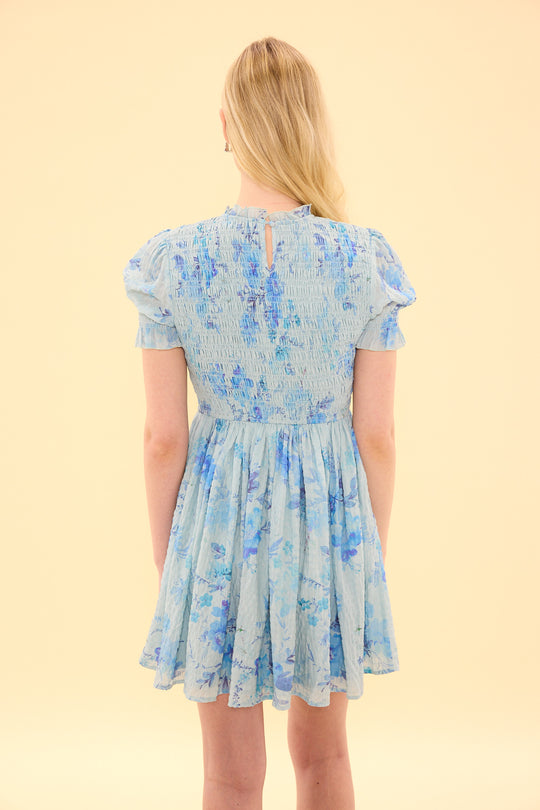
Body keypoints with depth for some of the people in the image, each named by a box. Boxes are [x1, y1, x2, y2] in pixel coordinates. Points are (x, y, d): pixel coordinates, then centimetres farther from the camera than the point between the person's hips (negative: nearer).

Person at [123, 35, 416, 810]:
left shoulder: (173, 259, -11)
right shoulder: (367, 260, -9)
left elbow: (163, 436, -8)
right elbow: (377, 434, -6)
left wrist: (164, 556, 5)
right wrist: (375, 552, 8)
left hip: (219, 515, -1)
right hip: (329, 514, 1)